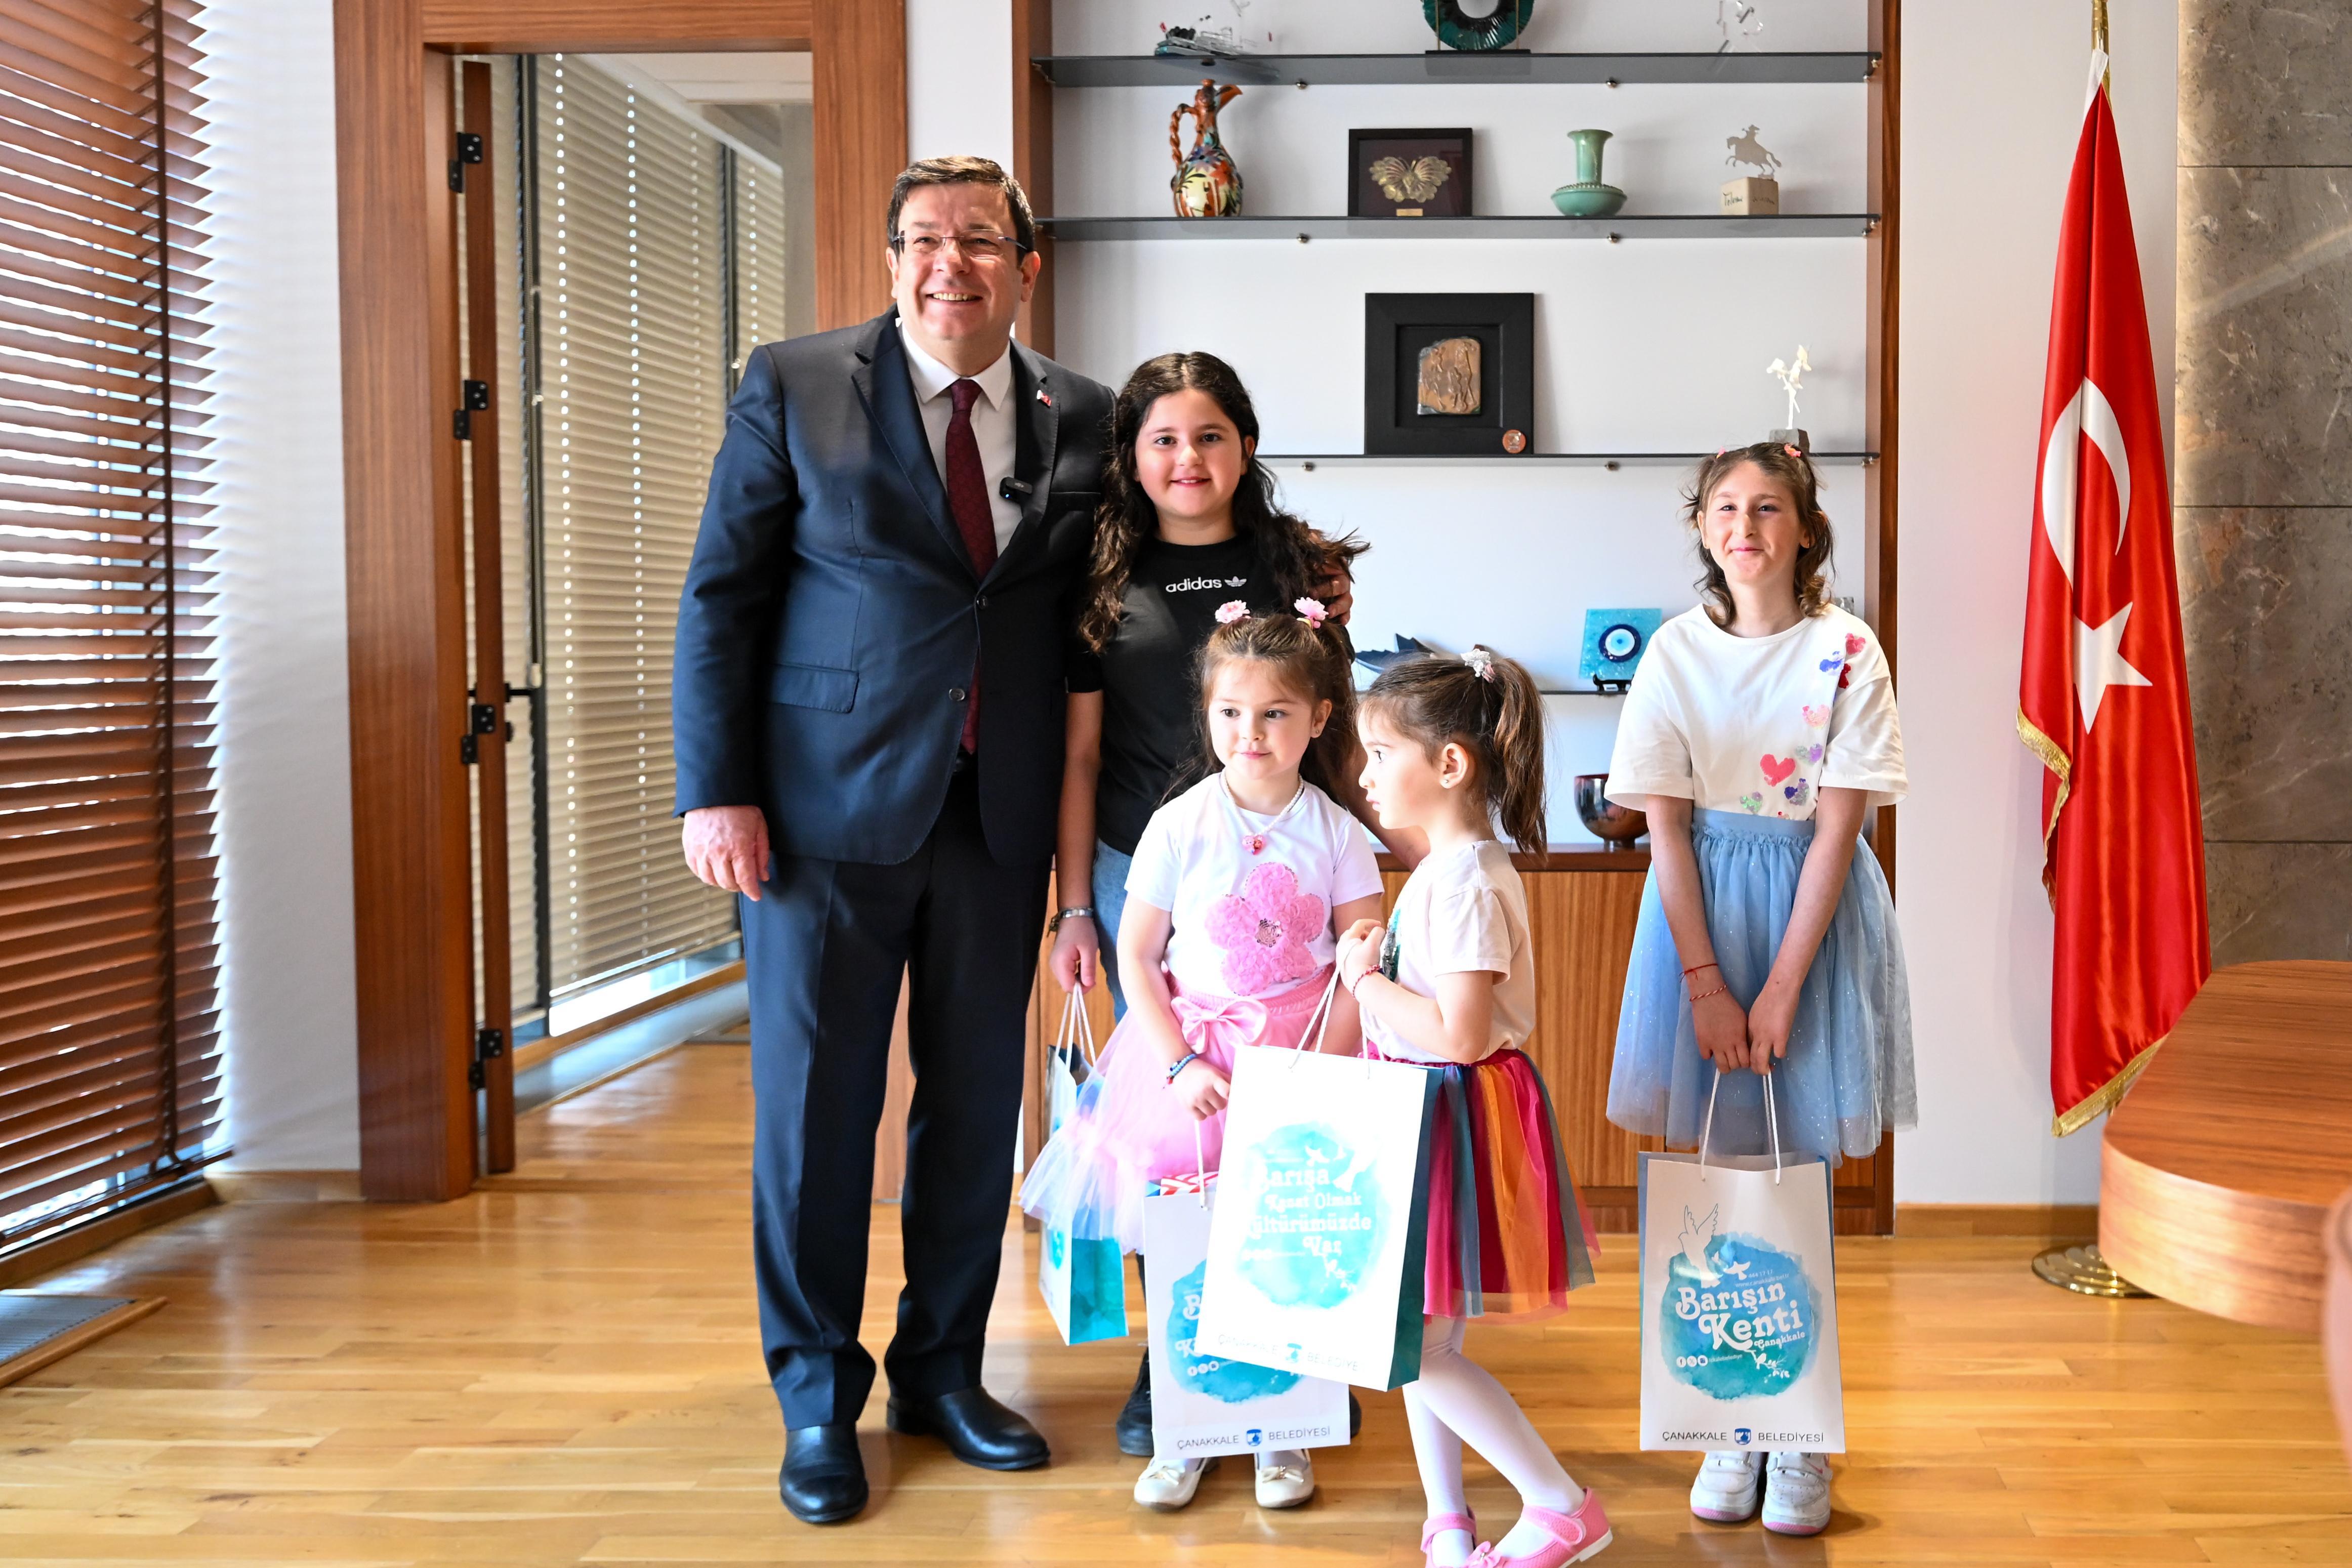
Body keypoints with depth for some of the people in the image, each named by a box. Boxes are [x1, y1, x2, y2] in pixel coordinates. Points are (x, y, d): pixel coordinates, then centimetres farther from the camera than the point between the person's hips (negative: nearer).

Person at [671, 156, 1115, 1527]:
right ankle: (819, 1399, 21)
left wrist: (1083, 812, 1)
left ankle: (944, 1369, 29)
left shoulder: (1080, 419, 6)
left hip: (1000, 819, 3)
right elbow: (721, 599, -2)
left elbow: (1084, 617, 9)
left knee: (978, 1103, 11)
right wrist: (716, 789, -9)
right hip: (829, 809, -3)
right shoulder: (795, 389, -2)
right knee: (817, 1103, 5)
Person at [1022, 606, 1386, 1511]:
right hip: (1190, 1054, 0)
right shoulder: (1178, 827, -4)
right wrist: (1179, 1064, -9)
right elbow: (1137, 958, 0)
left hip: (1303, 1056, 0)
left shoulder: (1337, 834, -2)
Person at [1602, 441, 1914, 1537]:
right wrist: (1705, 983, -10)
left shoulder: (1847, 652, -6)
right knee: (1712, 1169, 4)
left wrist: (1781, 988, -13)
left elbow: (1837, 827, -9)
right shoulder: (1676, 652, -1)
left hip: (1813, 911, -1)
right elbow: (1666, 827, -3)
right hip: (1704, 904, 2)